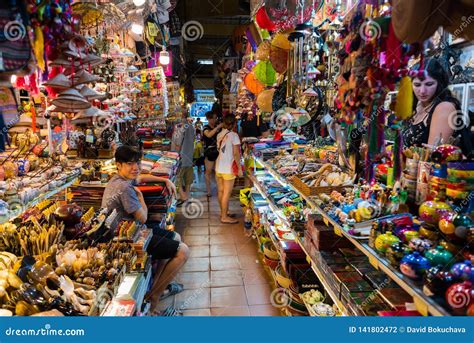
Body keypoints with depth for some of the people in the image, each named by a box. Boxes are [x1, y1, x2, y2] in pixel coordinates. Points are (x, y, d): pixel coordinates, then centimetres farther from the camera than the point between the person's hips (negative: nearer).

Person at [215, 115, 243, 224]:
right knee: (227, 193, 0)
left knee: (221, 191, 15)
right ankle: (224, 217, 7)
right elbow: (236, 153, -16)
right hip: (228, 169, -7)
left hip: (219, 167, 7)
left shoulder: (220, 135, 7)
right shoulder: (234, 135, -13)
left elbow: (219, 149, 9)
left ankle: (224, 212, 30)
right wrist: (239, 168, -10)